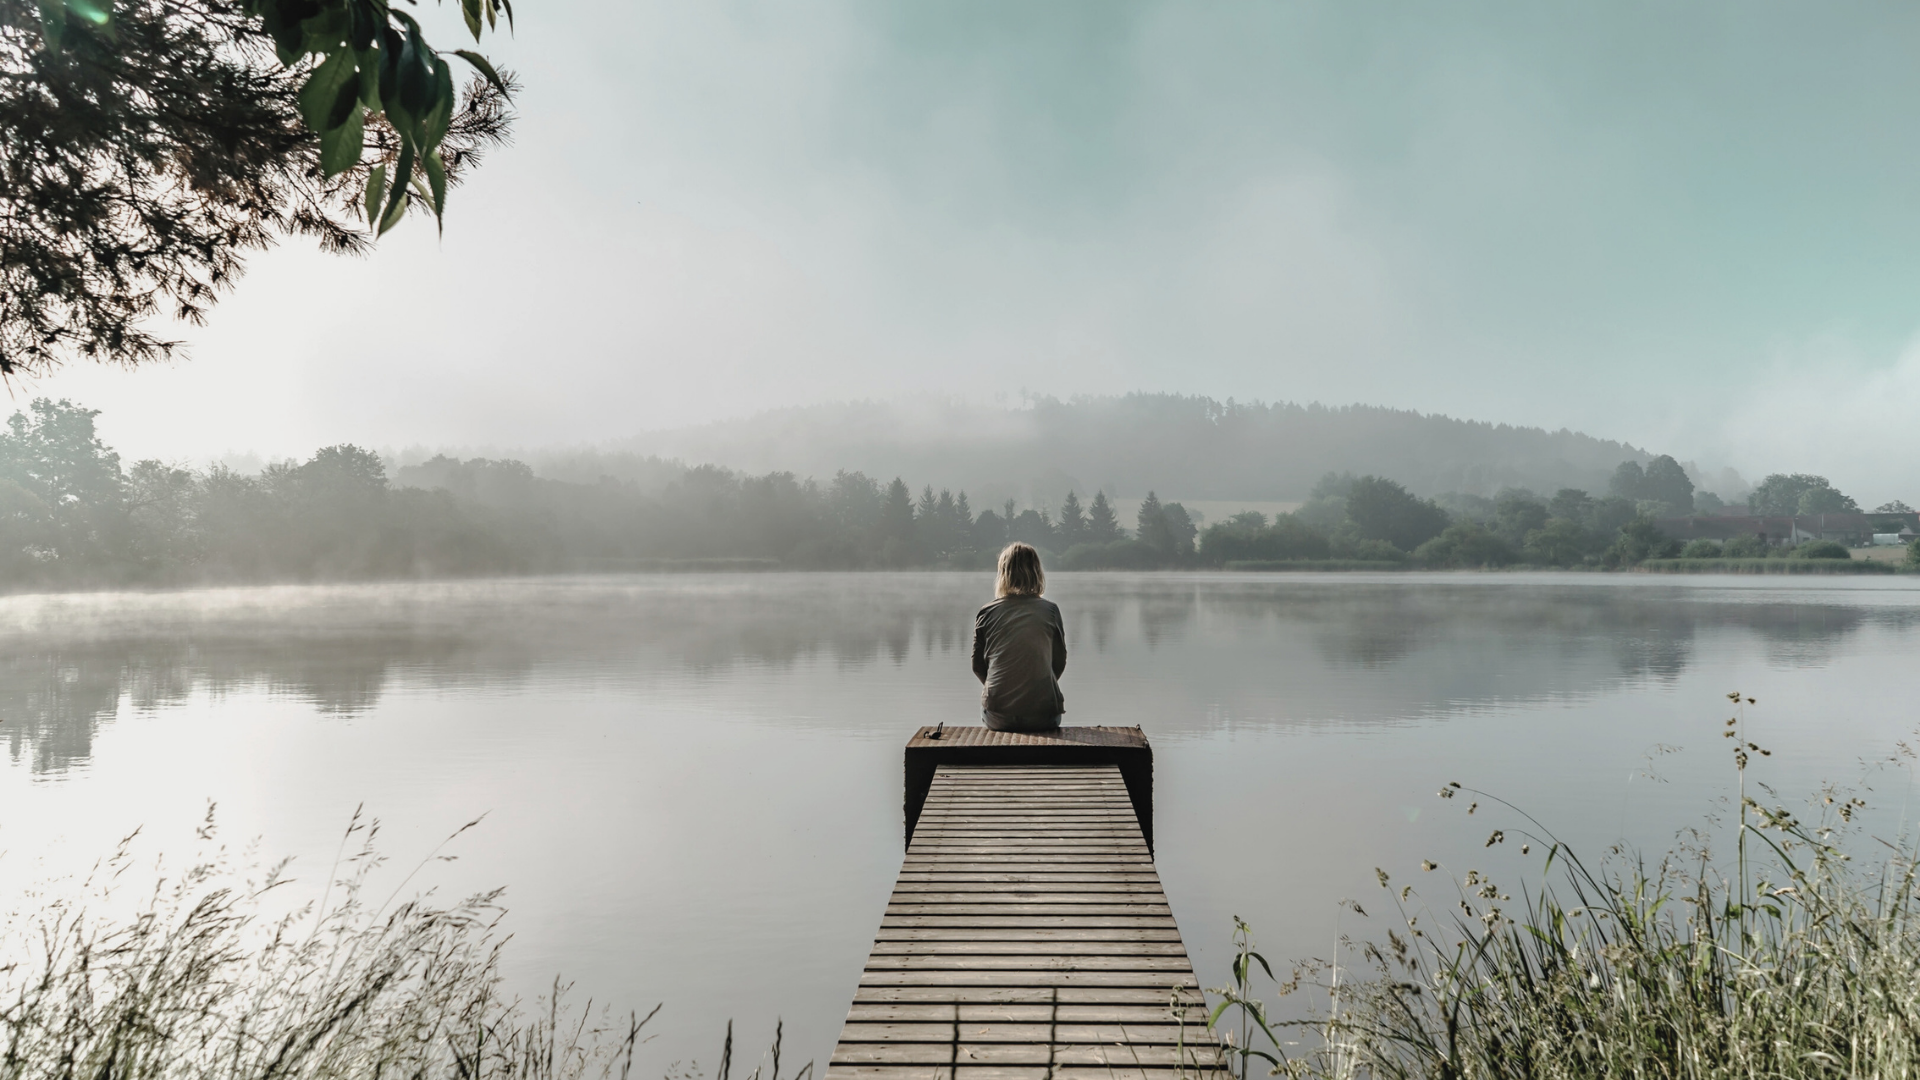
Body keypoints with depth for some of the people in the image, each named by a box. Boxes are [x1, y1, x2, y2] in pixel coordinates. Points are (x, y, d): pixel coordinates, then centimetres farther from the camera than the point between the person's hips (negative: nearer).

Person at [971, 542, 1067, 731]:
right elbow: (1059, 663, 5)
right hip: (1043, 715, 0)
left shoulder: (986, 613, -1)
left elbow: (977, 666, 7)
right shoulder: (1049, 610, -2)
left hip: (997, 716, 0)